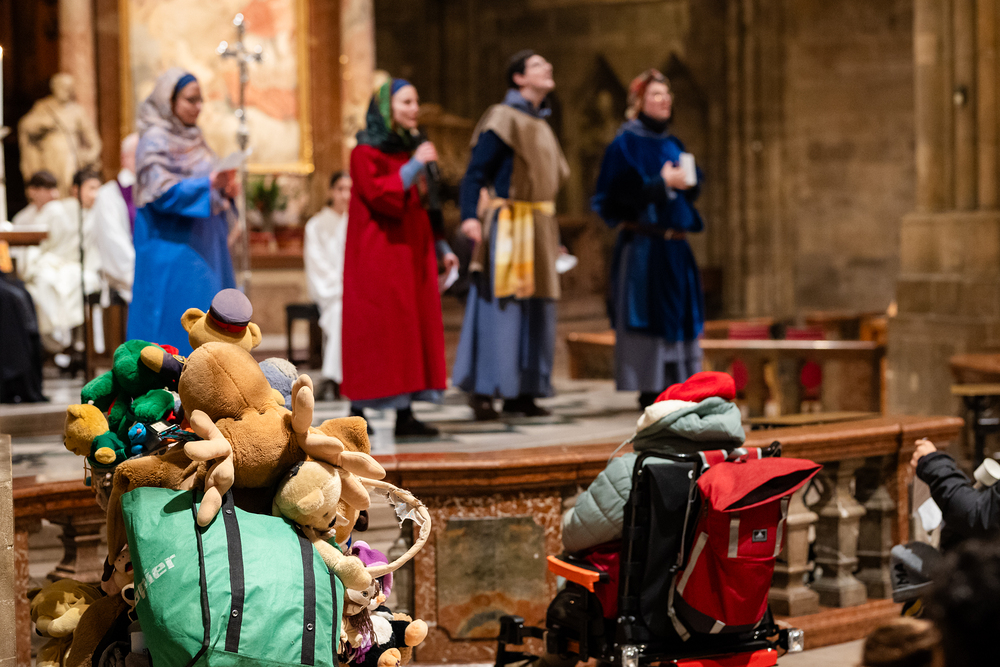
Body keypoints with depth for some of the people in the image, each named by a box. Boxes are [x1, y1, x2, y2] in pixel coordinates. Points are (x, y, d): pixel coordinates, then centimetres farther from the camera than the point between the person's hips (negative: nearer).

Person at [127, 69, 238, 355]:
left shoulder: (193, 138, 15)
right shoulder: (154, 140, -10)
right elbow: (162, 194, -19)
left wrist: (225, 189, -3)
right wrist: (209, 183, -28)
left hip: (204, 245, 8)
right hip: (173, 249, -8)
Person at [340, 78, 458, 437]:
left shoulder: (410, 147, 17)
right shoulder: (366, 152, -6)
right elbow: (378, 195, -20)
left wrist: (441, 247, 16)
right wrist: (415, 165, -20)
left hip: (412, 254, 7)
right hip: (378, 256, -7)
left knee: (413, 328, 3)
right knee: (375, 328, -8)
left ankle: (405, 413, 4)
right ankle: (358, 412, -3)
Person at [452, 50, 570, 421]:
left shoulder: (540, 125, 18)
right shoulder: (503, 119, -7)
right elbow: (475, 172, -14)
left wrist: (550, 232, 21)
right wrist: (469, 216, -29)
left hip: (540, 226, 8)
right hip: (509, 223, -8)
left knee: (537, 310, 7)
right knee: (501, 306, -10)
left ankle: (522, 392, 11)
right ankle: (483, 390, -6)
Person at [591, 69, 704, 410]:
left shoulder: (672, 145, 16)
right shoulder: (626, 144, -6)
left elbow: (690, 186, 20)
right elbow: (623, 190, -15)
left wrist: (686, 183, -2)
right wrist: (663, 183, -16)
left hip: (674, 245, 8)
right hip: (643, 244, -7)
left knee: (678, 315, 7)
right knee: (647, 316, -7)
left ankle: (673, 387, 12)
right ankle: (648, 391, -3)